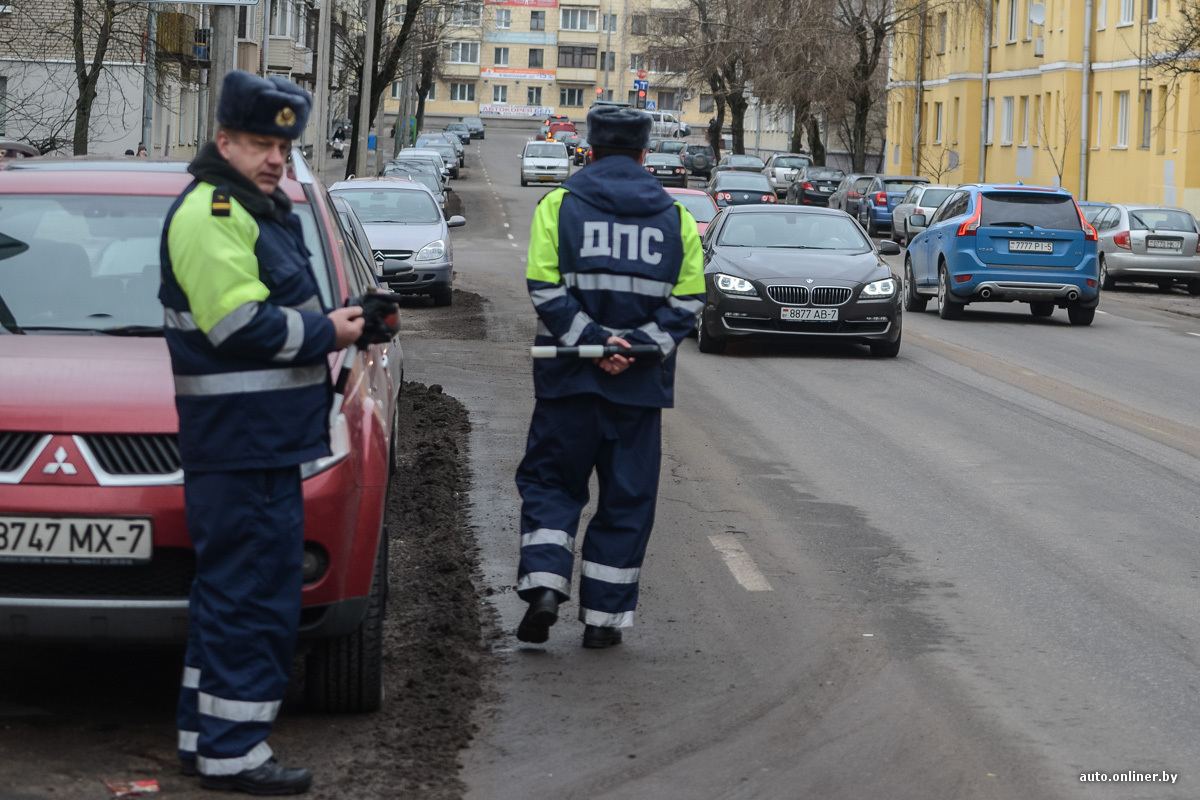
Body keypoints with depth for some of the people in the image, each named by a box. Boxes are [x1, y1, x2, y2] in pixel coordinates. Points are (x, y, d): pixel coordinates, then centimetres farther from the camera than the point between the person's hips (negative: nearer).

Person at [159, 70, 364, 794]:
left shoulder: (262, 212, 20)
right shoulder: (211, 212, -13)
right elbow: (241, 325, -21)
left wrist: (339, 322, 11)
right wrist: (326, 333, -11)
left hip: (262, 439, 11)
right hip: (242, 441, -11)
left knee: (231, 590, 15)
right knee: (254, 597, -9)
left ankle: (205, 735, 23)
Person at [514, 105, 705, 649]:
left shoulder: (560, 205, 1)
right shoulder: (674, 216, 6)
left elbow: (545, 288, -10)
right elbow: (688, 301, -1)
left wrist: (591, 340, -11)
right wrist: (636, 347, -8)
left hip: (569, 378, -1)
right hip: (641, 383, 1)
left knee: (550, 481, 12)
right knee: (627, 499, 8)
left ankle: (543, 585, -7)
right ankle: (605, 617, 10)